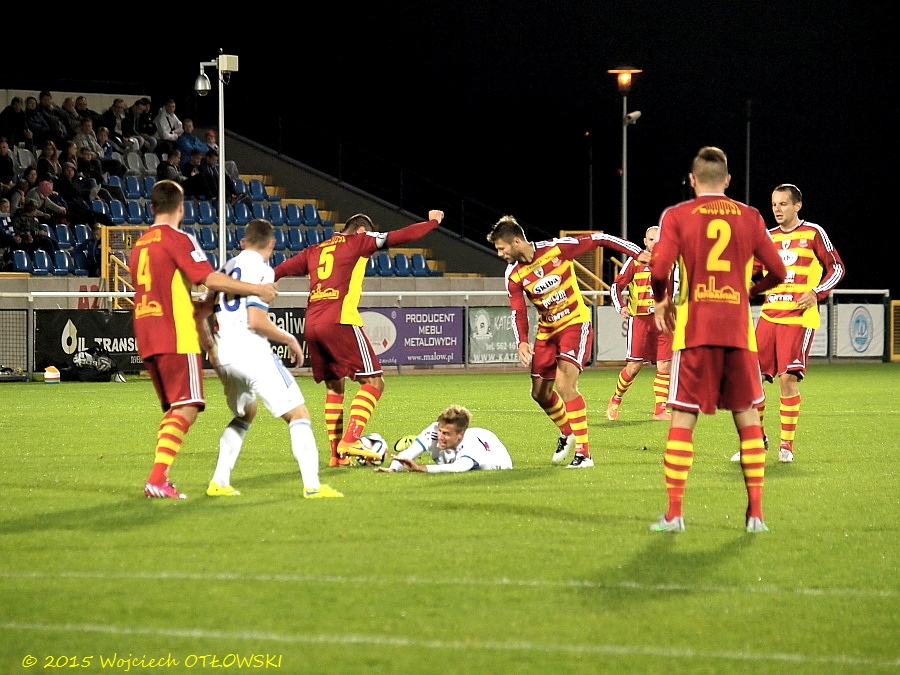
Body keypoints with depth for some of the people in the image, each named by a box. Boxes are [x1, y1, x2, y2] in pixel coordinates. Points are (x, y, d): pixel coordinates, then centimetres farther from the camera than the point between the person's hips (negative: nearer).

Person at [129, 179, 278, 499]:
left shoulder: (140, 244, 17)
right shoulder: (178, 239, -8)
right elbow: (210, 279, -18)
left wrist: (197, 310, 34)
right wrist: (257, 289, -12)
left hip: (147, 338, 8)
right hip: (177, 337, -8)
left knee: (173, 409, 17)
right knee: (187, 408, -9)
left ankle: (159, 478, 10)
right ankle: (157, 479, -21)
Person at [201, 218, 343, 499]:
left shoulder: (228, 268, 16)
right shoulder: (260, 269, -7)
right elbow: (256, 321, -16)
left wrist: (213, 352, 29)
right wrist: (290, 340, -4)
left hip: (224, 356, 8)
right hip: (252, 351, -8)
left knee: (245, 413, 29)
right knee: (298, 414, -3)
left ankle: (219, 482, 21)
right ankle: (312, 485, -15)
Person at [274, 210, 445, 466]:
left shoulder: (315, 251, 22)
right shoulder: (357, 242, 8)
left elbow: (281, 269, 22)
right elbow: (403, 236, 7)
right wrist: (433, 221, 21)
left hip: (312, 325, 7)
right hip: (340, 322, -7)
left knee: (334, 386, 18)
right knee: (374, 381, -1)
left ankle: (337, 453, 13)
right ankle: (350, 440, -16)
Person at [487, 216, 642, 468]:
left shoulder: (557, 248, -17)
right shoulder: (514, 275, -5)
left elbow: (596, 240, -12)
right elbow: (518, 313, -2)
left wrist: (639, 253, -14)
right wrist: (522, 343, -21)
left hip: (575, 323, -6)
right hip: (547, 331, 6)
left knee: (565, 383, -22)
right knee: (540, 393, 9)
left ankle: (583, 453, -19)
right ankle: (567, 433, 39)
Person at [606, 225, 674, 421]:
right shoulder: (635, 261, 0)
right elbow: (616, 285, -2)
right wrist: (621, 307, -17)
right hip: (640, 318, -4)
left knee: (665, 365, -4)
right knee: (634, 366, -6)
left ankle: (660, 409, 1)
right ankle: (616, 400, 17)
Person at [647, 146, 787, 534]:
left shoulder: (676, 216, 0)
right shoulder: (749, 218, 7)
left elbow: (659, 269, -11)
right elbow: (777, 272, 8)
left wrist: (661, 302, 8)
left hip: (694, 329, -2)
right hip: (738, 329, 2)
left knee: (683, 418, 2)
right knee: (747, 418, 9)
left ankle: (674, 513, 0)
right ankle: (755, 513, 7)